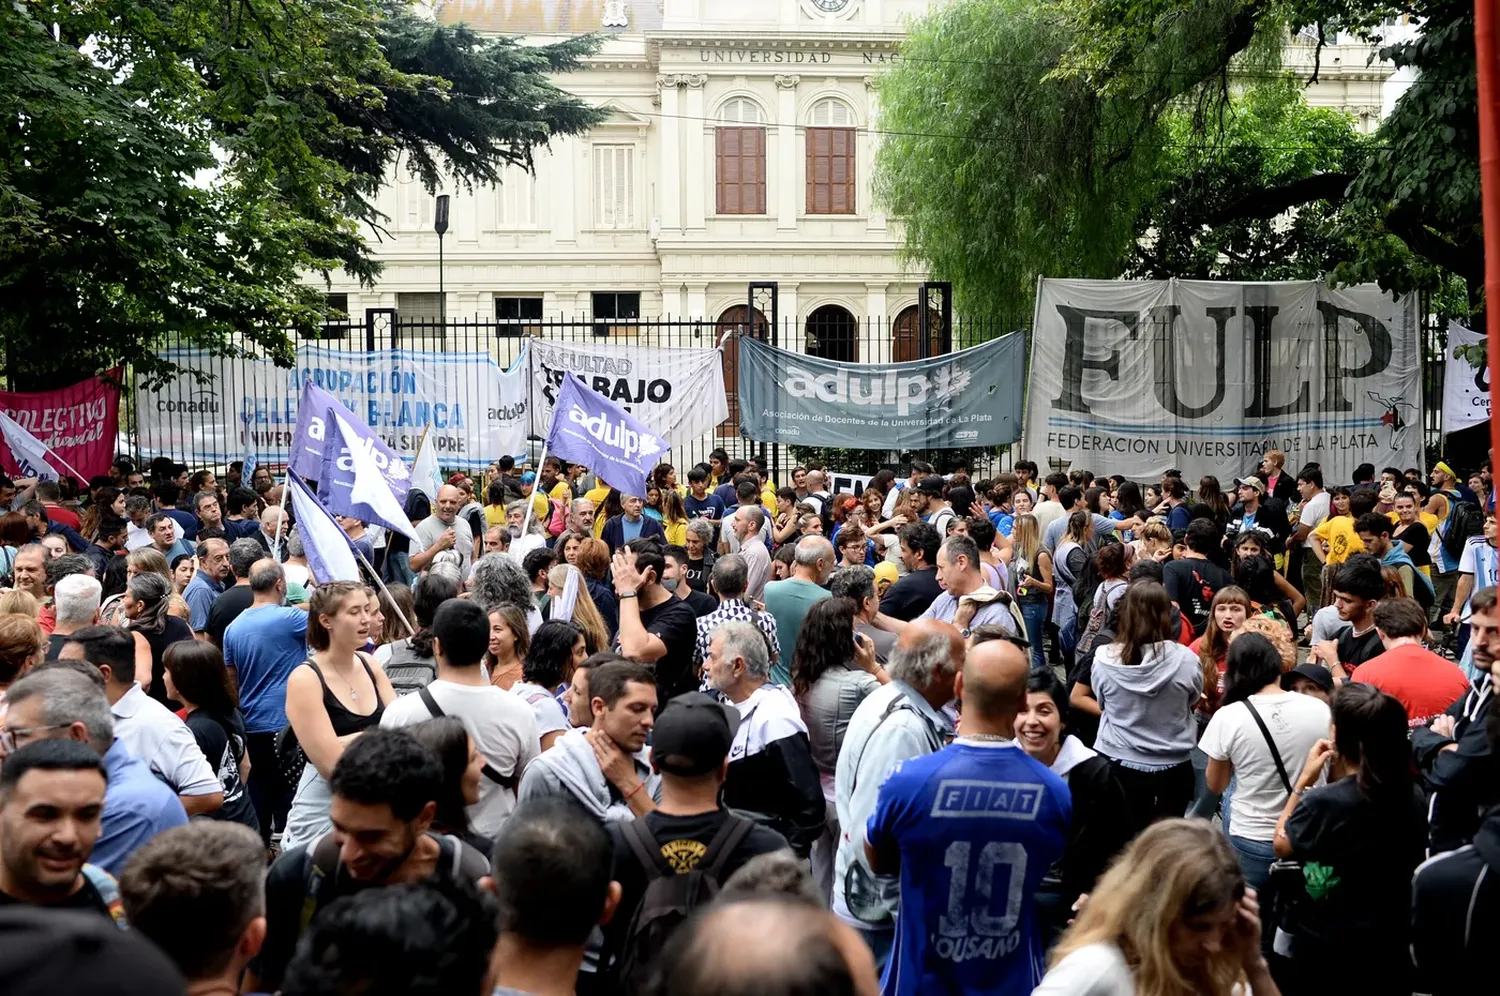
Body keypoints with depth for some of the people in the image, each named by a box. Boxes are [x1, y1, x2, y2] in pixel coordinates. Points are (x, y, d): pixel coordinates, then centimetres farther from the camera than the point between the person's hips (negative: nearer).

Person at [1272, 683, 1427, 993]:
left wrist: (1304, 780, -3)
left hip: (1328, 952, -4)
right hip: (1394, 947, 4)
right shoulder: (1413, 797, -9)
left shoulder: (1322, 803, -25)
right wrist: (1338, 775, 0)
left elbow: (1281, 845, -6)